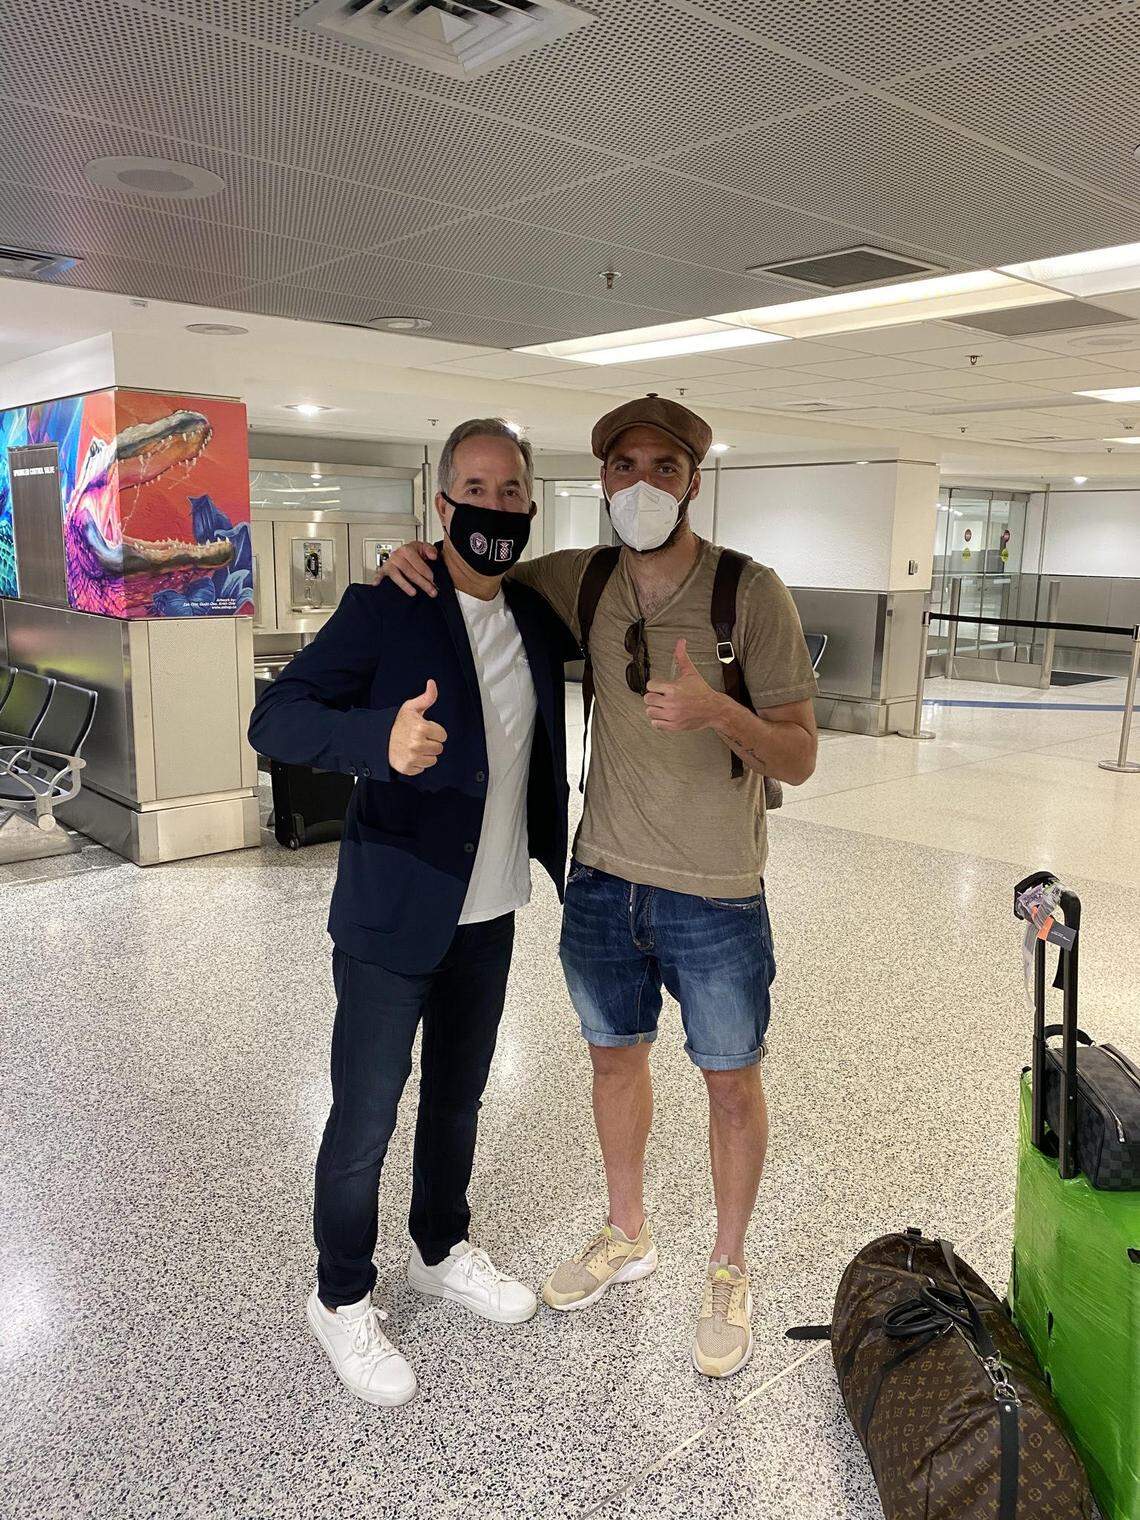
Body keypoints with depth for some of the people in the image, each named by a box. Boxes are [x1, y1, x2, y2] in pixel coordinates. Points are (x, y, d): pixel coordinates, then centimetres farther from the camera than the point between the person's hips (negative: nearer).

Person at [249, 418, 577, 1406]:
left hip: (488, 915, 6)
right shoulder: (385, 607, -14)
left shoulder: (537, 617, 4)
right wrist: (380, 739, -39)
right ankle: (342, 1298, 30)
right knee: (366, 1120, 6)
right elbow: (275, 720, -21)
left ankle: (443, 1251, 45)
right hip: (392, 917, -6)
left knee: (458, 1098, 22)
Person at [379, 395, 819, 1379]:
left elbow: (799, 759, -14)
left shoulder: (751, 593, -14)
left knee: (730, 1080, 12)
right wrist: (415, 559, -7)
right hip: (605, 881, 4)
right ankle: (628, 1235, 44)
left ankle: (729, 1269, 36)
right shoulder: (579, 580, -2)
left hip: (716, 894, -4)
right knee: (616, 1056, 19)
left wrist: (718, 711, -34)